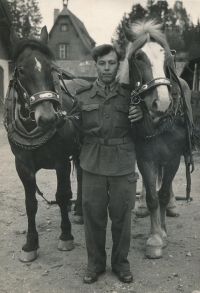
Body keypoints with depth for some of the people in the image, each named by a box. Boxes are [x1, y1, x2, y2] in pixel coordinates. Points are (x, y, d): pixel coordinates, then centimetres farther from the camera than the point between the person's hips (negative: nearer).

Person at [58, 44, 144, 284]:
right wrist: (64, 121, -16)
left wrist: (141, 116, -12)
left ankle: (121, 263, 31)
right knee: (93, 216, 10)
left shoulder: (129, 95, 3)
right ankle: (95, 264, 30)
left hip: (123, 166, 0)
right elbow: (75, 129, 5)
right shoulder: (82, 96, 4)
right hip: (92, 165, 1)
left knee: (121, 217, 10)